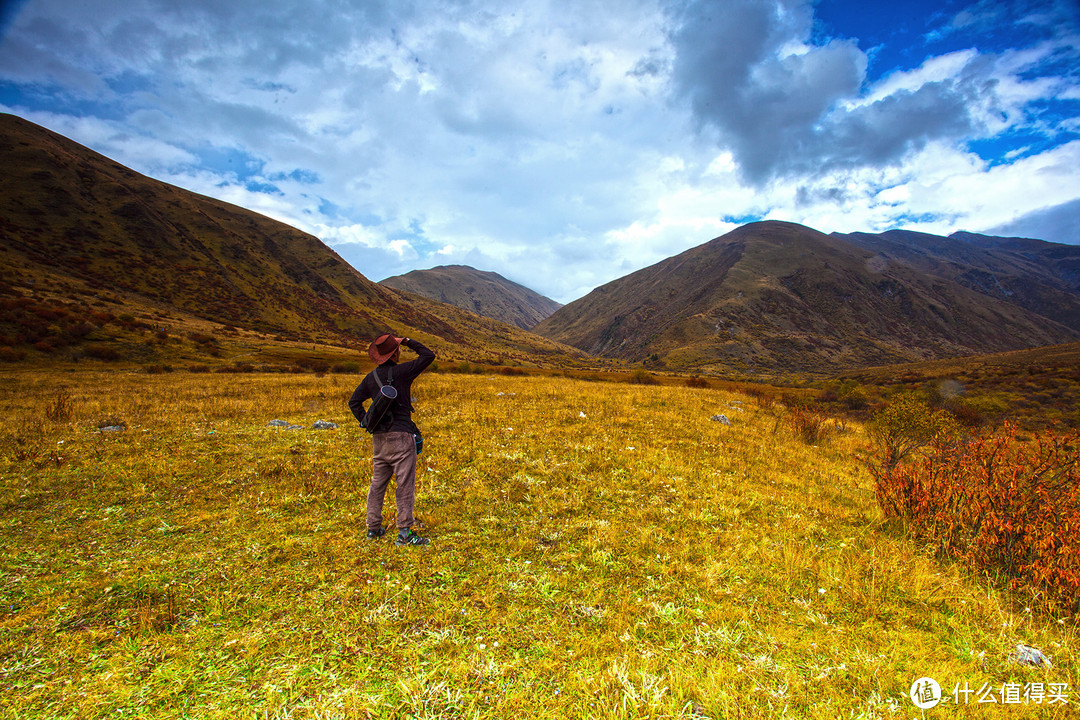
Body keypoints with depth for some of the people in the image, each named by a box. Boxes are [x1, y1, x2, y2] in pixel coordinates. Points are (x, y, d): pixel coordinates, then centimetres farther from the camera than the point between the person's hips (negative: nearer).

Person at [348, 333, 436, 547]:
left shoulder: (371, 377, 8)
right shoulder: (401, 372, -10)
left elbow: (354, 402, 10)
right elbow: (428, 355, -6)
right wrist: (409, 342, 5)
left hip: (379, 437, 7)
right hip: (400, 435, -6)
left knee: (378, 482, 15)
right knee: (405, 483, -2)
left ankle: (373, 527, 24)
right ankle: (405, 531, 0)